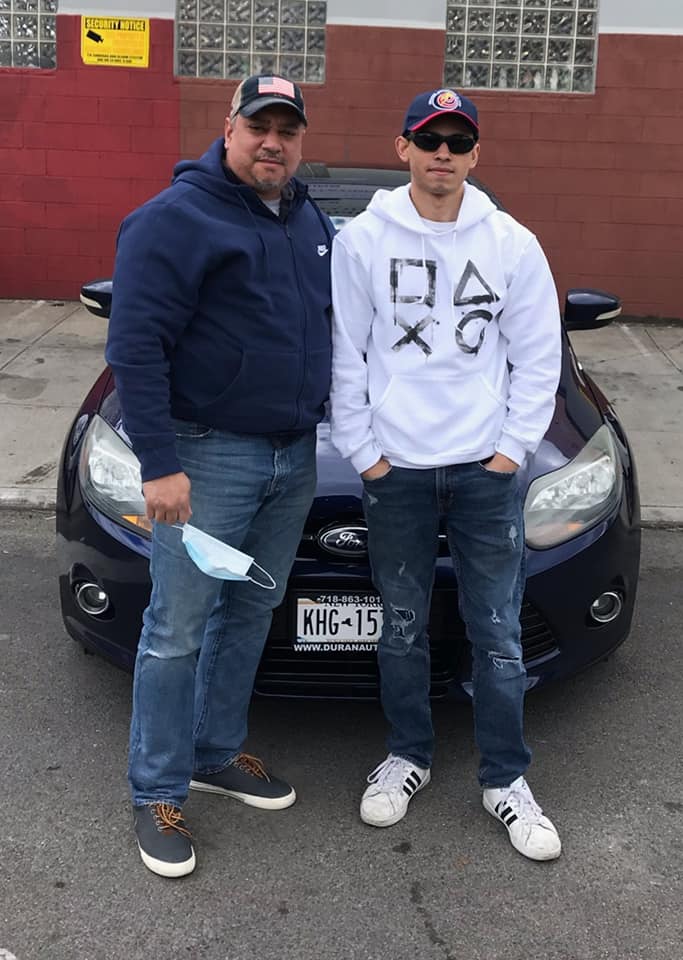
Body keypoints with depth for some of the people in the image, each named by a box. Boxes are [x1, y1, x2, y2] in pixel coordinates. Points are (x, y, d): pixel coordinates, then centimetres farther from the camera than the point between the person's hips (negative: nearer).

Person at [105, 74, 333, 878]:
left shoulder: (312, 222, 12)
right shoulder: (177, 219, -12)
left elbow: (326, 322, 25)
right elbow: (135, 347, -17)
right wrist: (160, 464, -21)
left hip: (294, 456, 8)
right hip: (208, 456, -7)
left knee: (250, 615, 16)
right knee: (178, 629, -1)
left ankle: (216, 753, 32)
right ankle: (156, 792, 14)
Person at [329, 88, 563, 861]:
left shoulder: (513, 244, 1)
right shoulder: (361, 241, -2)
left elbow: (538, 358, 5)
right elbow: (345, 357, 0)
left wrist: (513, 449, -2)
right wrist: (363, 452, -4)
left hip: (486, 467, 1)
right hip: (396, 467, 0)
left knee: (499, 634, 5)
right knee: (403, 628, 11)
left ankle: (506, 779, 21)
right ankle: (408, 756, 30)